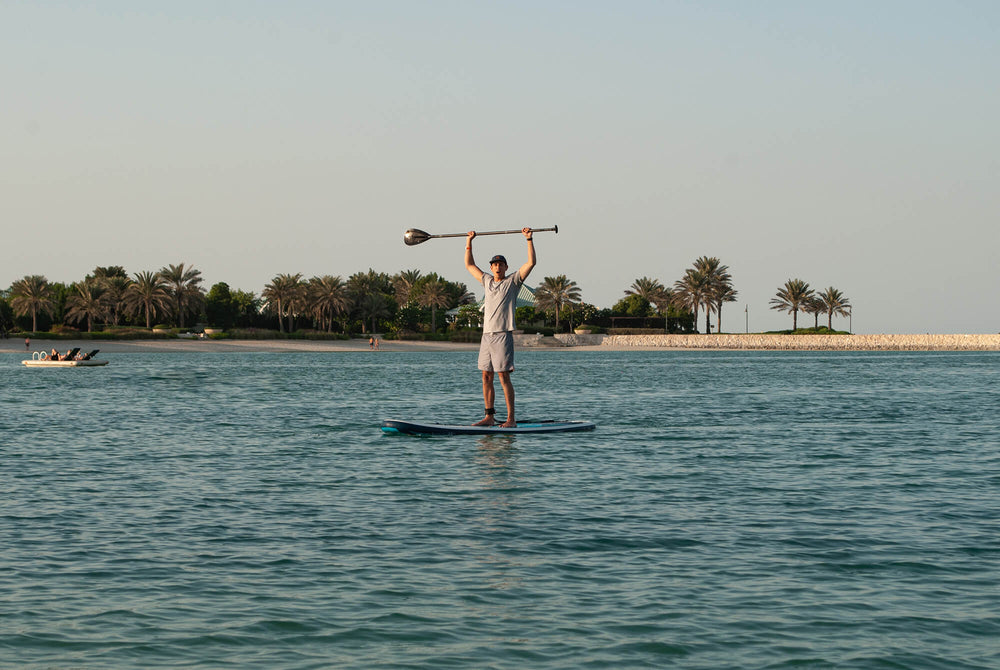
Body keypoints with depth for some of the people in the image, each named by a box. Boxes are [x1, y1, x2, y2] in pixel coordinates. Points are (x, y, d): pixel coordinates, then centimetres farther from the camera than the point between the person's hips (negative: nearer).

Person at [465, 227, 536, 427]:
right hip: (487, 334, 6)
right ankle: (489, 417, 11)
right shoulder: (487, 281, 18)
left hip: (503, 335, -6)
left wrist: (529, 239, -10)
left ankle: (511, 419, -9)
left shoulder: (513, 281, 3)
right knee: (486, 377, 6)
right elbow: (469, 265, 27)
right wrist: (469, 242, 23)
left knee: (503, 376, -10)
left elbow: (531, 262, -6)